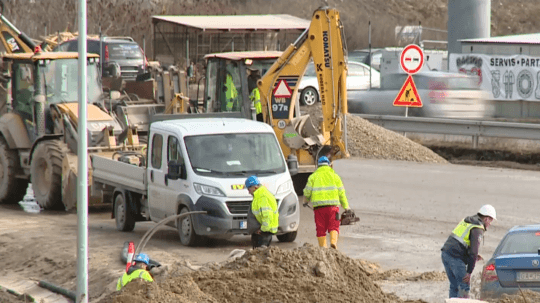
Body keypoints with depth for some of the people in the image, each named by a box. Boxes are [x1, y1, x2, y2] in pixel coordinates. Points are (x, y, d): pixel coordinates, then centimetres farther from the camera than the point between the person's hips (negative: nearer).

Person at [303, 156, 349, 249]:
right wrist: (346, 207, 11)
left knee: (321, 229, 6)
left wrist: (306, 201, 26)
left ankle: (323, 247, 3)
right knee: (333, 226, 1)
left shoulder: (313, 176, 10)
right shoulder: (334, 176, 11)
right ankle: (333, 241, -23)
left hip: (319, 206, 0)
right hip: (332, 205, 0)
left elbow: (307, 192, 5)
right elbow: (341, 192, 7)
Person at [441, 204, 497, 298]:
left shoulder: (466, 221, 18)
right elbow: (473, 251, -16)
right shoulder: (477, 230, -9)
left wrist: (474, 255, 19)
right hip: (455, 258, -9)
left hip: (445, 253, 9)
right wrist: (469, 272, -15)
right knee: (464, 286, -4)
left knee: (454, 286, 13)